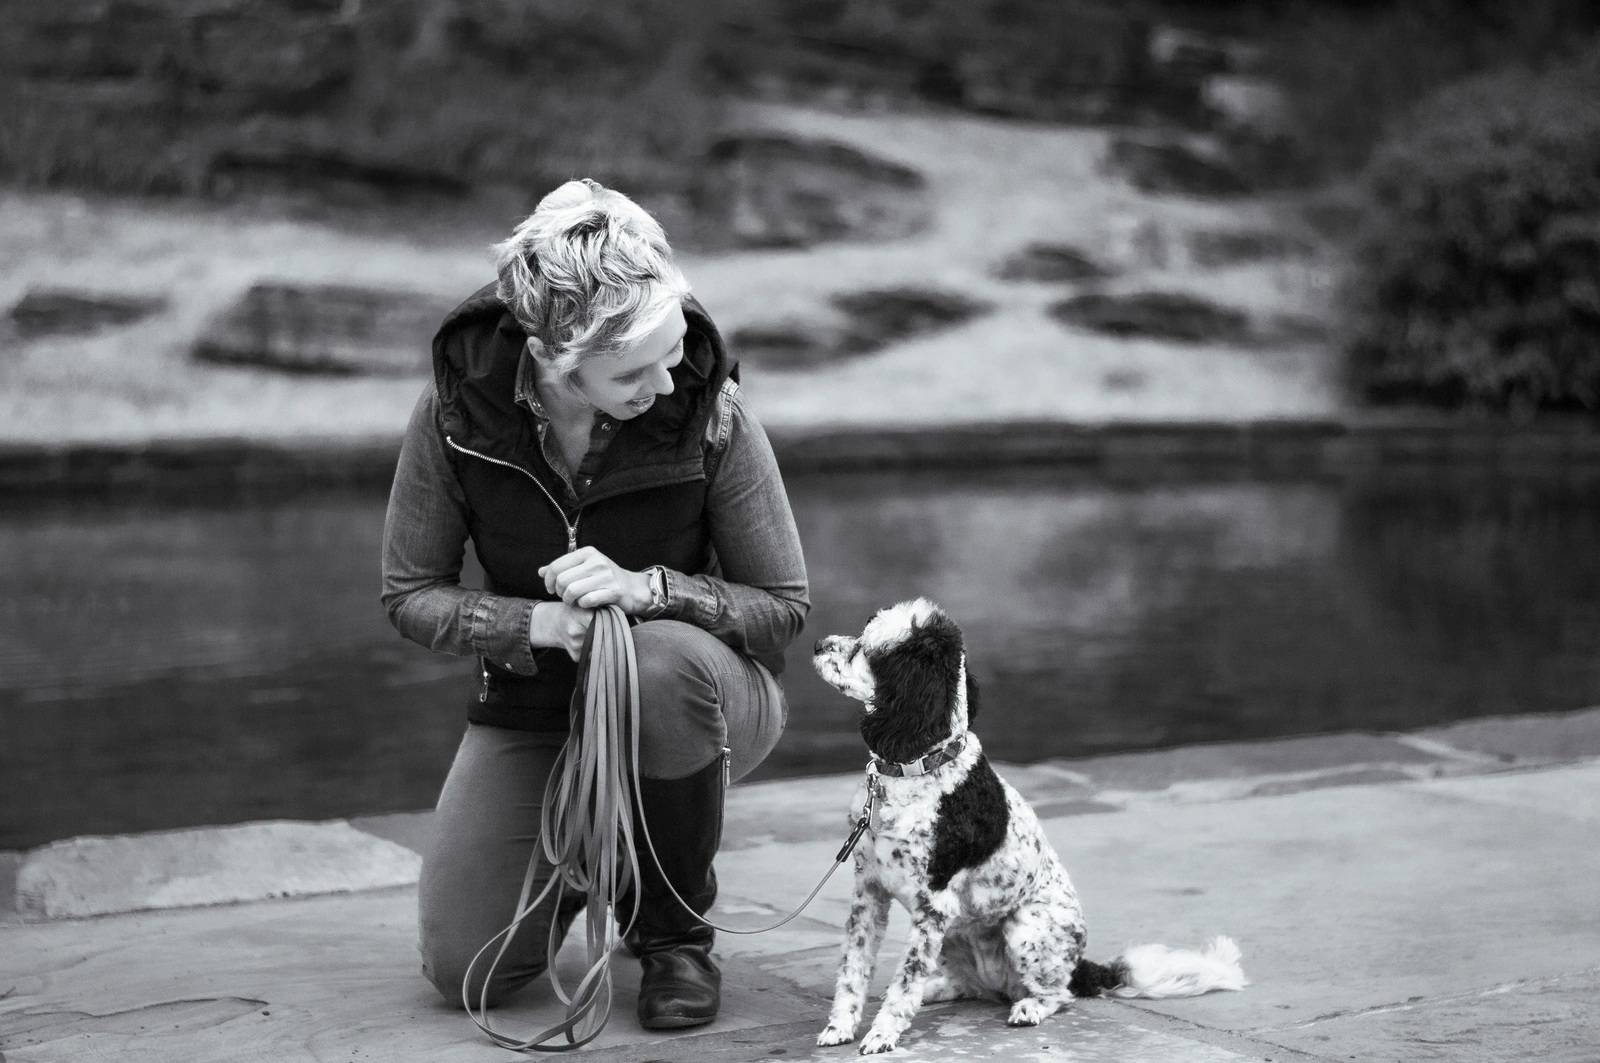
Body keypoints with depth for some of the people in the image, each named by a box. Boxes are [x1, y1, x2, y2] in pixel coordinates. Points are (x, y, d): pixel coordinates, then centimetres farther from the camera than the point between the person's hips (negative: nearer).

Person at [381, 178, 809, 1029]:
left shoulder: (709, 410, -23)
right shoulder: (458, 406, -19)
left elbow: (783, 606, -14)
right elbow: (409, 594, -8)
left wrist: (649, 589, -32)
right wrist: (534, 622, -27)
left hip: (700, 689, -2)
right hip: (533, 701, 2)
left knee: (663, 659, -40)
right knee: (464, 970, -9)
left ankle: (678, 929, -13)